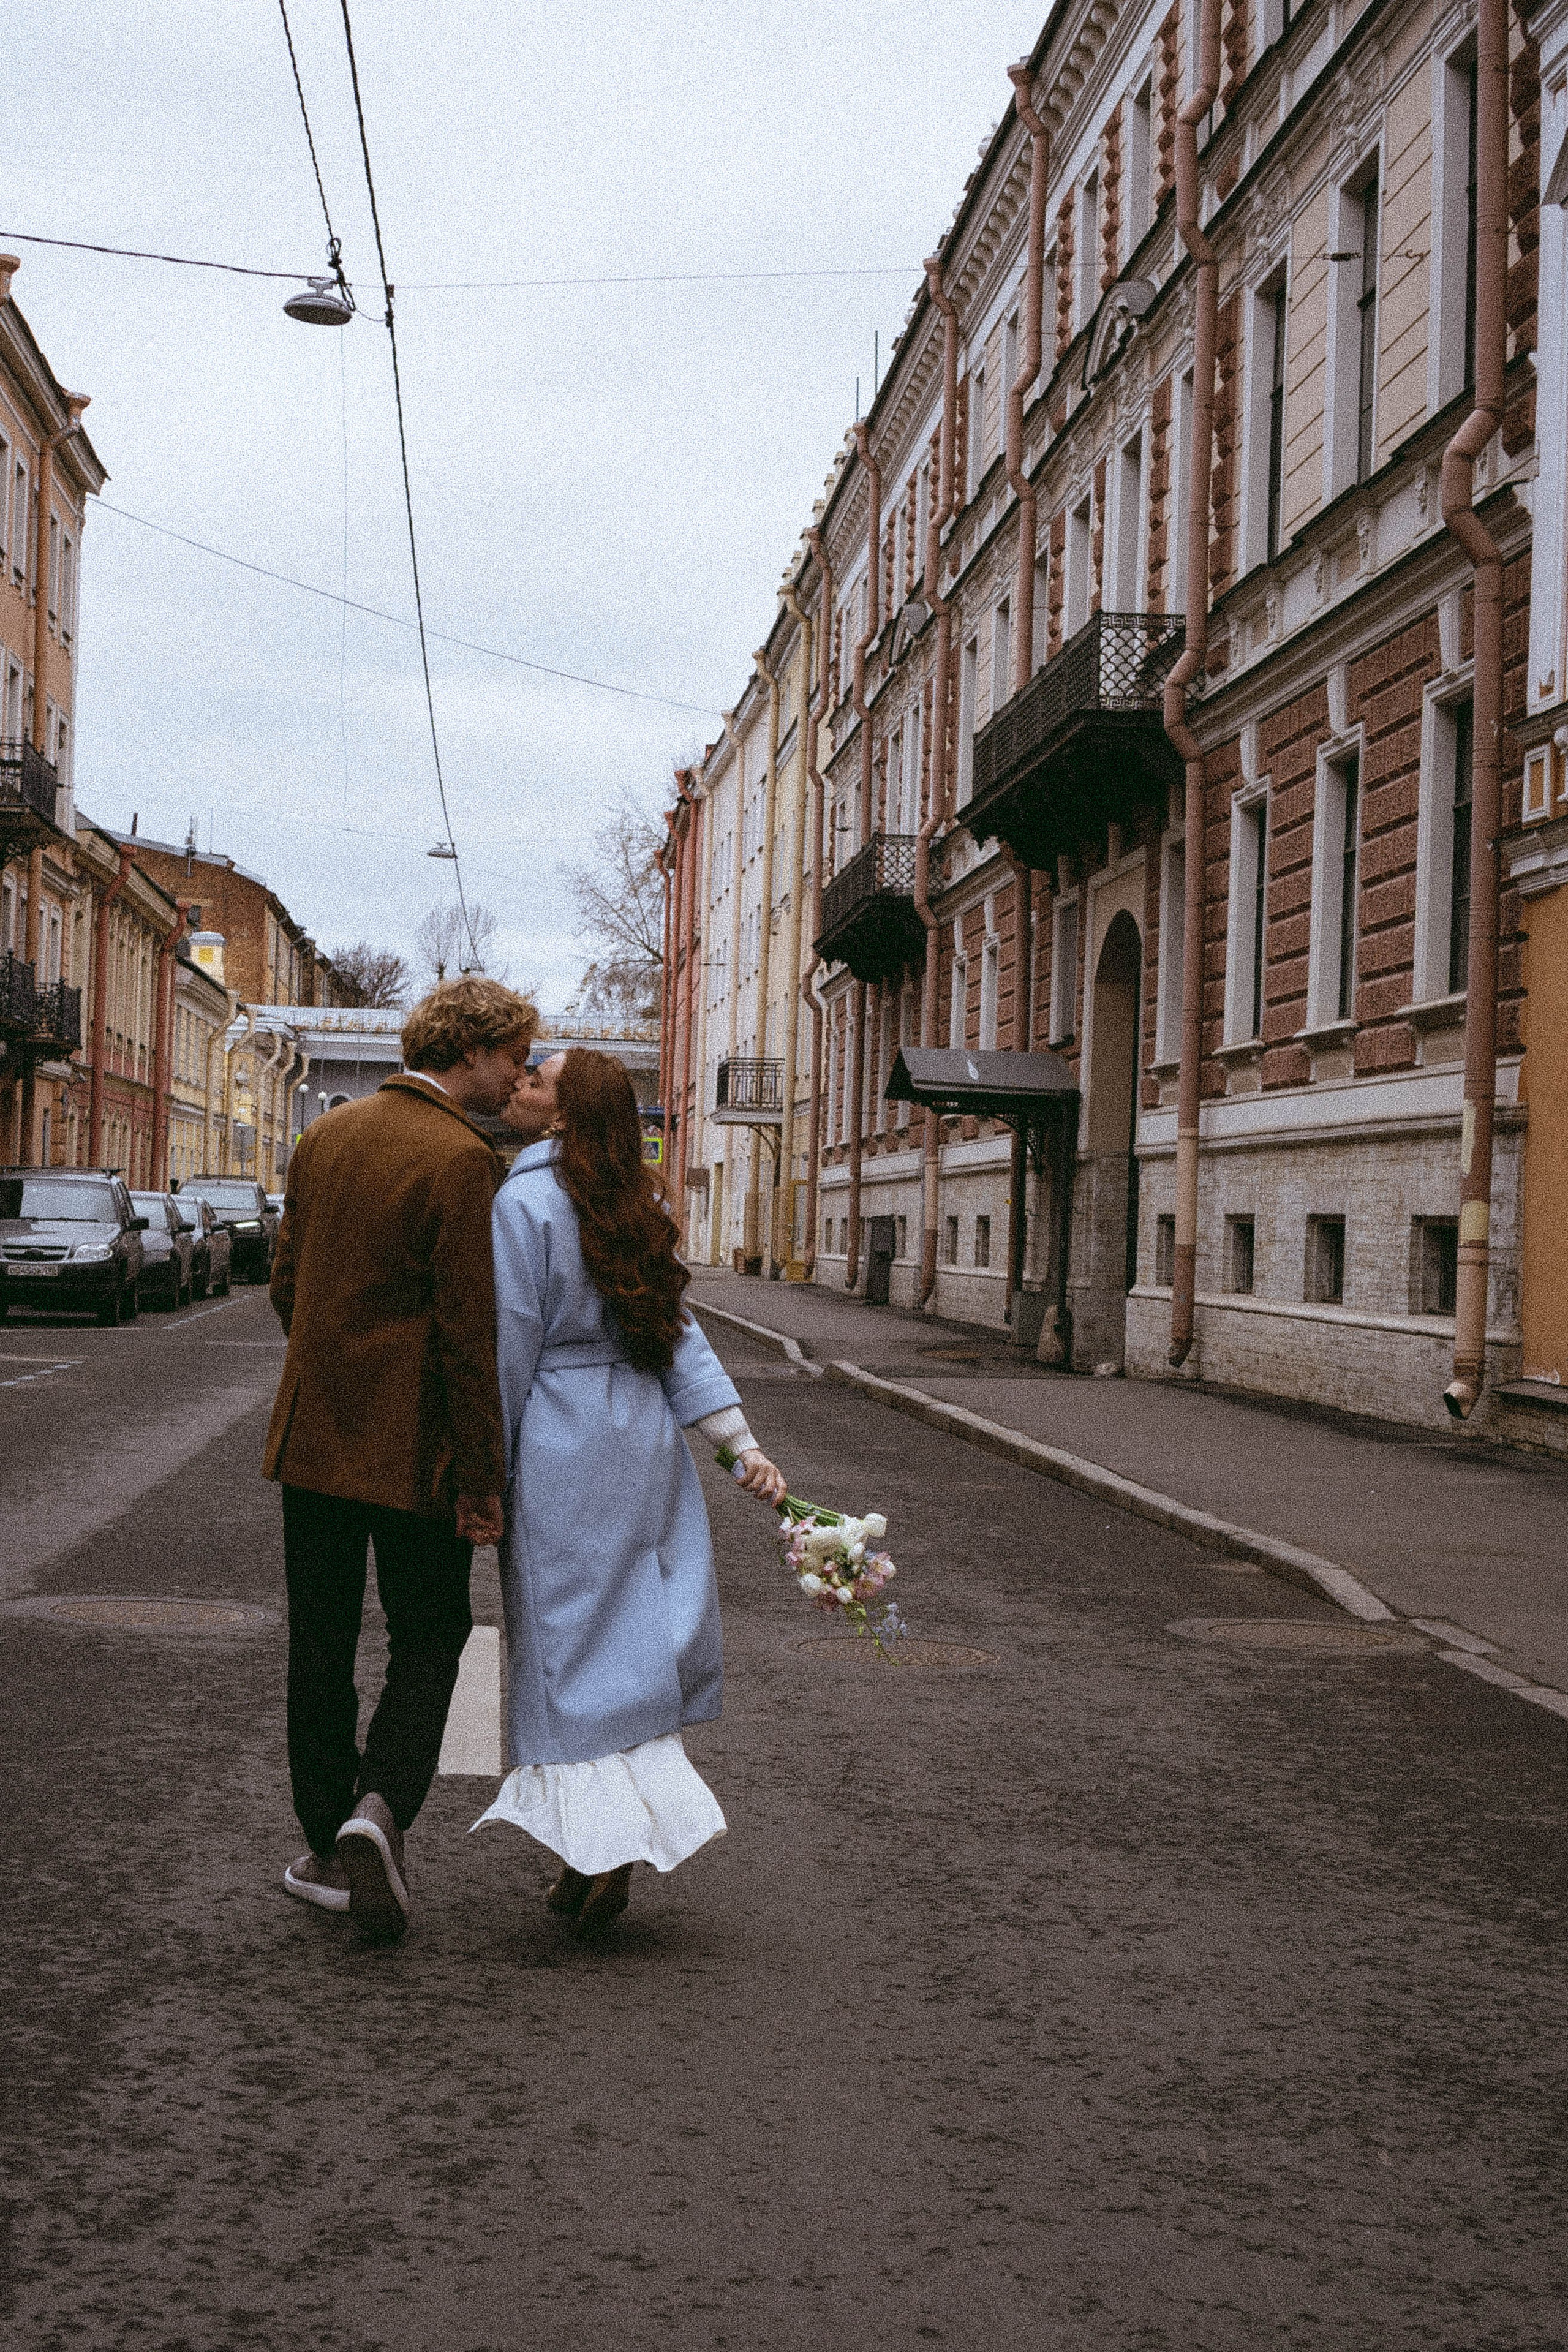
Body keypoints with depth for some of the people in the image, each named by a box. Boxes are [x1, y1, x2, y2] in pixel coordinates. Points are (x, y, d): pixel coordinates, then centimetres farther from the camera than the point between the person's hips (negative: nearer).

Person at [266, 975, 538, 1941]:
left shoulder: (325, 1136, 6)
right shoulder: (461, 1160, -16)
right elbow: (468, 1334, -18)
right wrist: (482, 1481, -14)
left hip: (314, 1434, 6)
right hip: (415, 1450, -6)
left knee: (322, 1646, 13)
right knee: (430, 1635, 10)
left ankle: (332, 1849, 21)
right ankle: (381, 1804, -9)